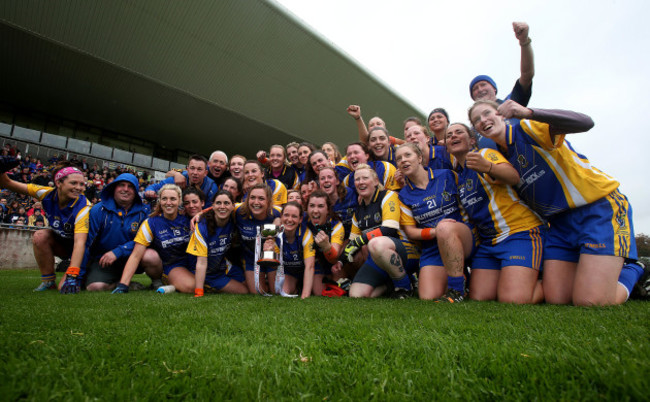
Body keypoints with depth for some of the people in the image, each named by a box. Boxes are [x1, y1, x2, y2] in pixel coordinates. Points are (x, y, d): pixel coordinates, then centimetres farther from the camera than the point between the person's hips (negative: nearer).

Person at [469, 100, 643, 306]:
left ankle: (630, 270, 15)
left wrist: (528, 113, -38)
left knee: (590, 301, -14)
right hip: (560, 222, 6)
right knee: (556, 299, -1)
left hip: (600, 206, -6)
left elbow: (585, 123, -28)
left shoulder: (528, 128, -9)